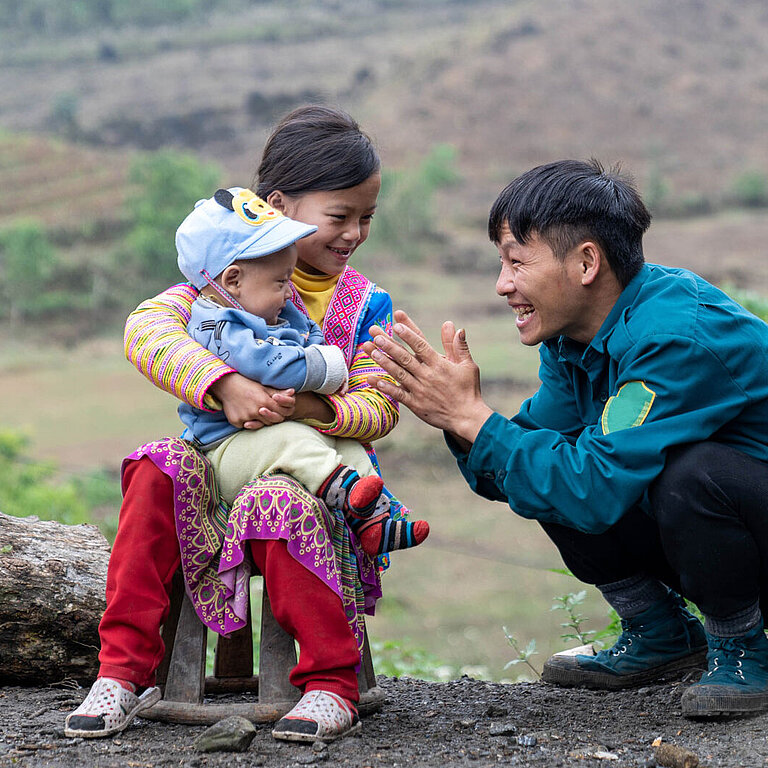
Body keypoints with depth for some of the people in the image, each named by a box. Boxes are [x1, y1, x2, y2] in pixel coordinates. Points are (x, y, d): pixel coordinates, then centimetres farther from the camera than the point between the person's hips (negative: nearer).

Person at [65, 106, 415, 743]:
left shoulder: (367, 304, 5)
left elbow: (378, 410, -3)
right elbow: (146, 329, -17)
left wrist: (316, 409, -27)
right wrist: (224, 386, -33)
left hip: (318, 471, -1)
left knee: (277, 504, -36)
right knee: (158, 472, -29)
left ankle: (333, 688, -25)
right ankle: (125, 669, -22)